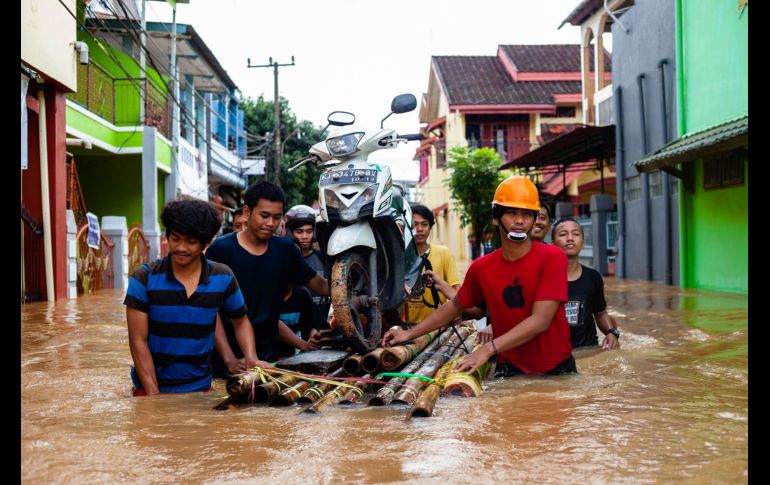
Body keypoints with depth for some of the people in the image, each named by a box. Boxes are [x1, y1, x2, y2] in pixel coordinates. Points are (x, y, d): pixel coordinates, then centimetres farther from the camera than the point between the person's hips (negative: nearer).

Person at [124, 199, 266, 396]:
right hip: (150, 387, -2)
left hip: (199, 387, 2)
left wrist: (251, 358, -10)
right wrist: (153, 394, -19)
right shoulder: (144, 278, -13)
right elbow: (138, 341, -12)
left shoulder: (223, 278, -7)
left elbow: (240, 321, 8)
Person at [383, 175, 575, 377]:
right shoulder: (481, 268, 0)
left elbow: (541, 320, -20)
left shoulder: (552, 258, -12)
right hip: (510, 370, 2)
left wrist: (489, 348, -27)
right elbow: (455, 305, 17)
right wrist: (409, 334, 13)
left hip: (557, 369, -2)